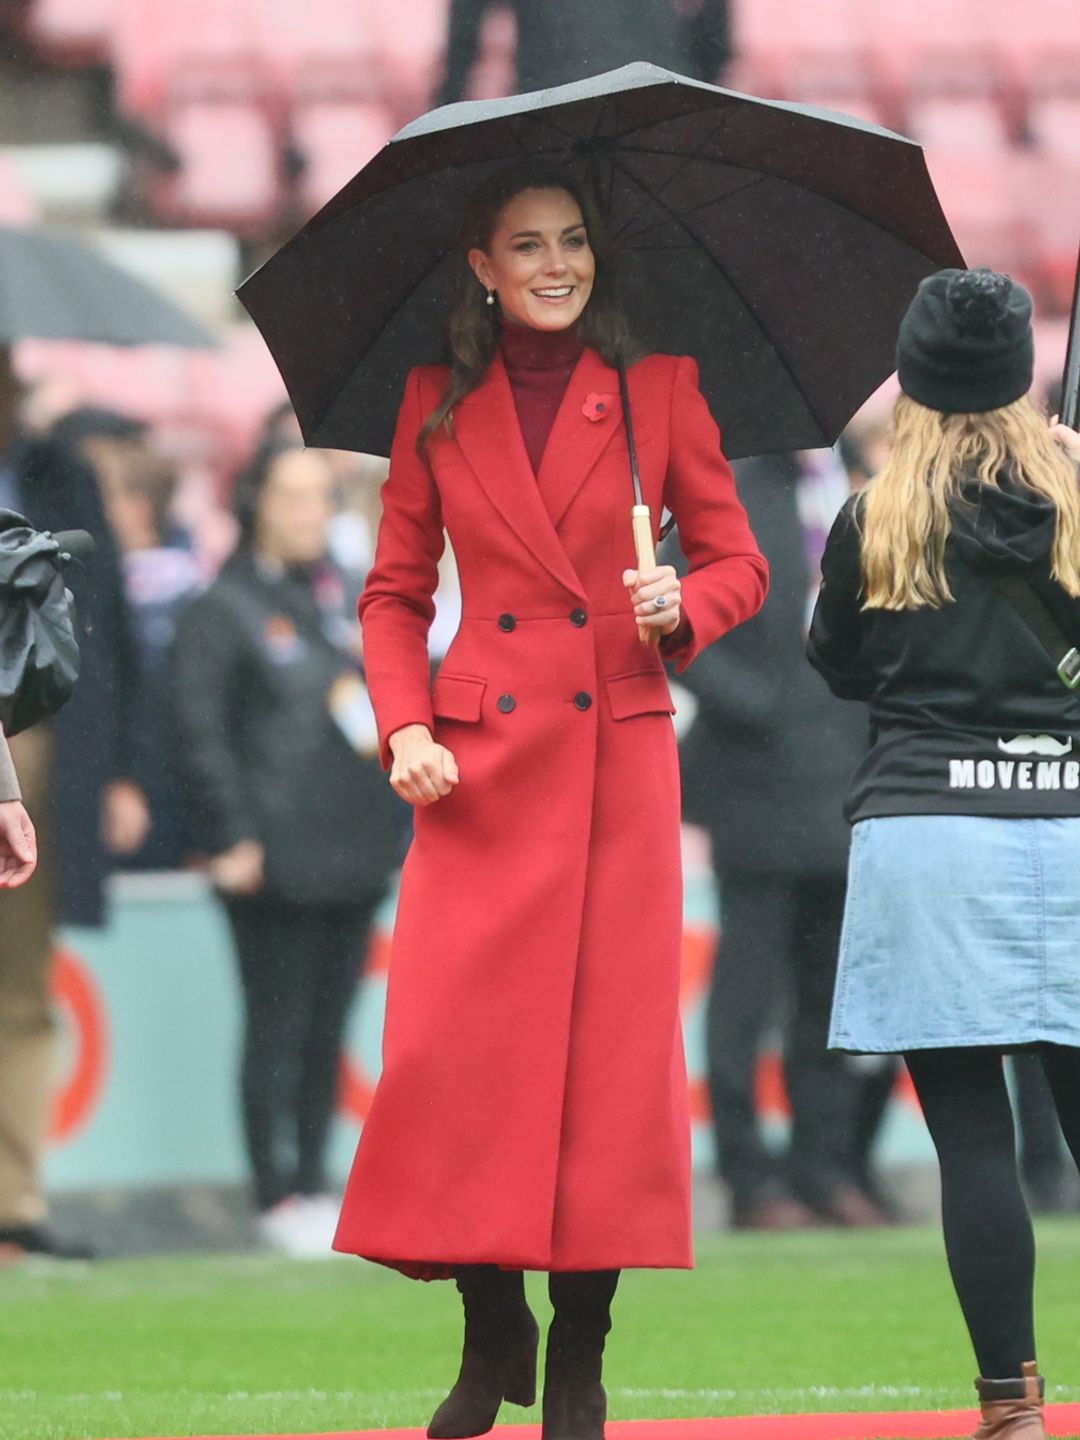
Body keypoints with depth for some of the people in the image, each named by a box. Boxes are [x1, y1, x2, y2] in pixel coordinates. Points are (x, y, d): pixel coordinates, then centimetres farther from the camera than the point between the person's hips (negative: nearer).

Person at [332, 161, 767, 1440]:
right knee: (450, 1041, -7)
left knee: (612, 1040, -3)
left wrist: (684, 605, -13)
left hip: (618, 757, -1)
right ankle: (491, 1335, 10)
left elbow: (737, 562, 8)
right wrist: (403, 725, -3)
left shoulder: (659, 389, 5)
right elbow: (395, 590, 11)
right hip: (479, 759, 1)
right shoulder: (439, 407, 7)